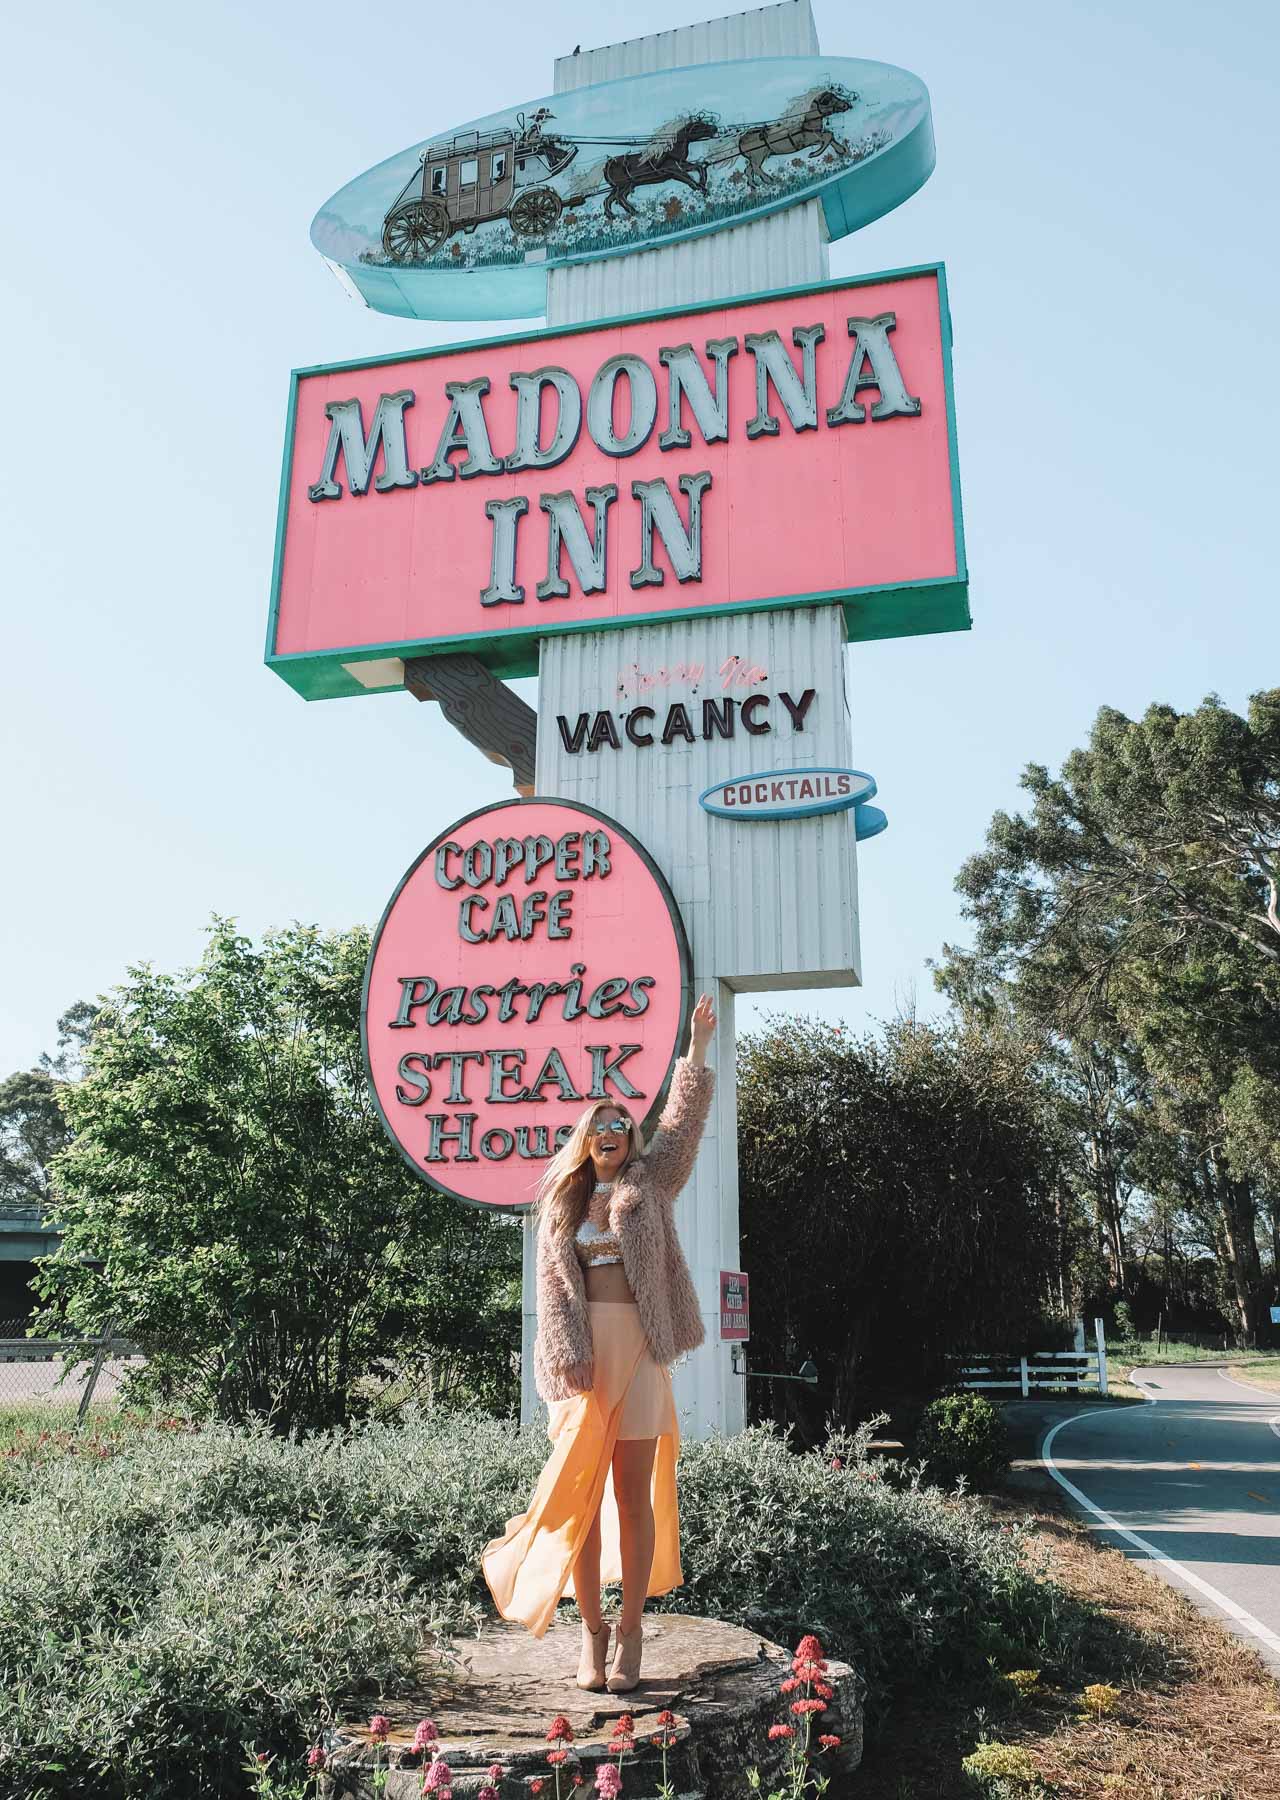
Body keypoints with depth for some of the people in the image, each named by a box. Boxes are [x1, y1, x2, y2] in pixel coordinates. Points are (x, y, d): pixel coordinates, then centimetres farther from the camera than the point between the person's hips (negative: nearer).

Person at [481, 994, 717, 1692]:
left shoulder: (650, 1185, 8)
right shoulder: (561, 1204, 10)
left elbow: (682, 1121, 0)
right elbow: (552, 1289, 4)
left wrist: (698, 1046, -5)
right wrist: (569, 1360, -8)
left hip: (638, 1352, -1)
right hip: (582, 1356, 1)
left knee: (635, 1495, 5)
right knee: (580, 1494, 3)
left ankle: (630, 1633, 15)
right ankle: (591, 1633, 15)